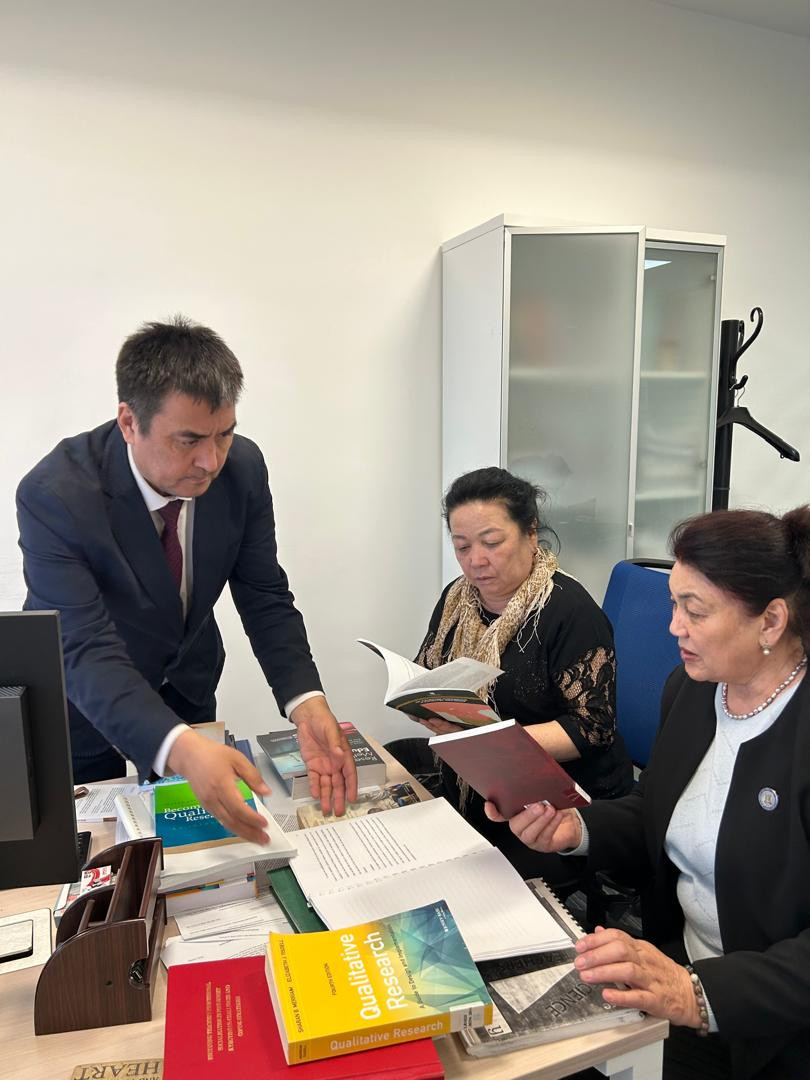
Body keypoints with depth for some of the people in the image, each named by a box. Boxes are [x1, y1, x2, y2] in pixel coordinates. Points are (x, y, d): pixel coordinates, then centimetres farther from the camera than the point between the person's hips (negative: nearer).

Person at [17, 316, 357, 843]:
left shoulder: (243, 467, -20)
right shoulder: (54, 495, -32)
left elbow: (265, 599, -15)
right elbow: (88, 654, -36)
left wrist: (306, 703, -31)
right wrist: (181, 748, -53)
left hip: (187, 690, 4)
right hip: (85, 706, -3)